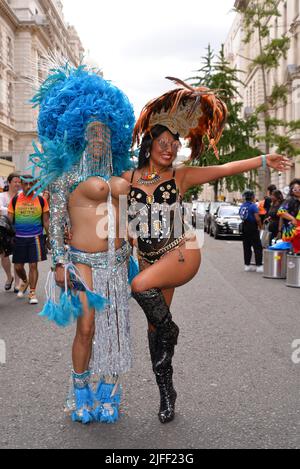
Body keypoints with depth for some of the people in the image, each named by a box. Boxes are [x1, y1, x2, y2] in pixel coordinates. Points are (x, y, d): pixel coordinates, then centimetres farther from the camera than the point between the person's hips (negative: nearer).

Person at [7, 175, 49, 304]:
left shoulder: (41, 200, -1)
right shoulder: (15, 200, 1)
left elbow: (45, 221, 4)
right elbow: (9, 219, 4)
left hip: (36, 237, -2)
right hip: (19, 238, 2)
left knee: (33, 265, -1)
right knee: (18, 266, 9)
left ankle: (32, 292, 12)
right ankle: (25, 281, 40)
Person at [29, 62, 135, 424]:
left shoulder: (113, 170, 14)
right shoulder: (66, 172, -2)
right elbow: (56, 219, -6)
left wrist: (128, 251, 20)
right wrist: (60, 262, -11)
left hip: (116, 258, 6)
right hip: (83, 259, -5)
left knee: (114, 325, 7)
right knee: (87, 326, -5)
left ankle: (106, 392, 20)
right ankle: (81, 393, 16)